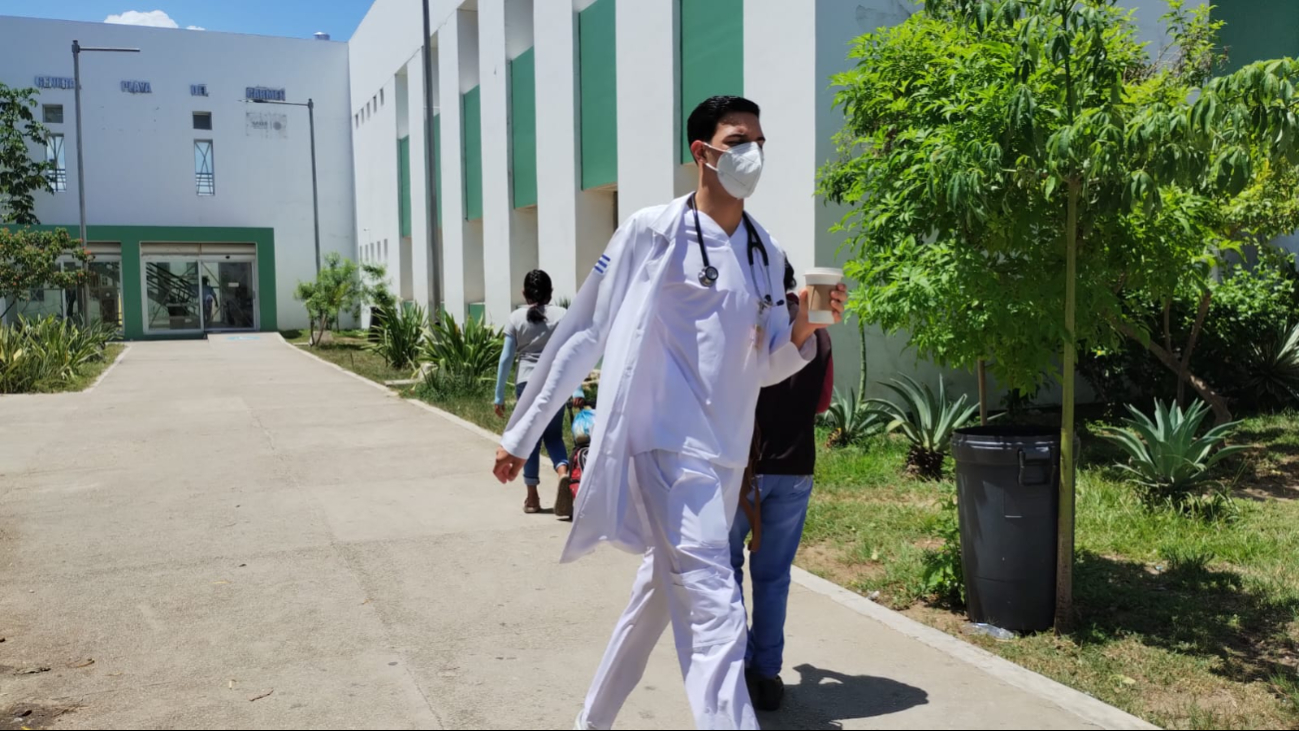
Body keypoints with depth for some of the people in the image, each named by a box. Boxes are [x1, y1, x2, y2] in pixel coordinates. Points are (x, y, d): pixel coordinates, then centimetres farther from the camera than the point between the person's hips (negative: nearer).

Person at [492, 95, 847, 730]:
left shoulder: (766, 254, 11)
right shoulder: (651, 231, -6)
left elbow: (764, 369, 14)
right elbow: (582, 334, -3)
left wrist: (804, 329, -8)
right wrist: (520, 434, 0)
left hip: (726, 456, 7)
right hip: (666, 445, -7)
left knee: (661, 594, 19)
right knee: (715, 610, -14)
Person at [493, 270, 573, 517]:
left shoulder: (516, 317, 3)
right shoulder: (561, 315, 3)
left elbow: (506, 358, 1)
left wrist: (499, 395, 6)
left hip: (527, 383, 0)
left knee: (531, 437, 10)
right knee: (553, 435, 14)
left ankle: (532, 497, 16)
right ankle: (563, 473, -15)